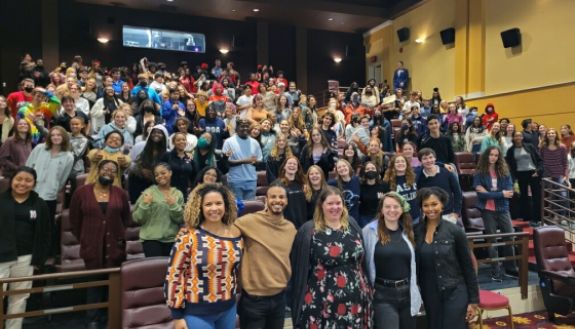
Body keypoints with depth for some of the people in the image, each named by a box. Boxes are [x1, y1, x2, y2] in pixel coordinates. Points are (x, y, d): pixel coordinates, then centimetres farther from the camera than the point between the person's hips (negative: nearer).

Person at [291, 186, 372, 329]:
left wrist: (366, 289, 14)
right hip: (323, 304, -4)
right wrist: (301, 302, -6)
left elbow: (363, 260, 15)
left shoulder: (352, 225, 7)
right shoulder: (308, 231, -8)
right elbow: (300, 269, -6)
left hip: (355, 302, 4)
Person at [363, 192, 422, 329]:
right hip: (383, 295, -5)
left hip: (407, 293, 5)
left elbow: (413, 264, 14)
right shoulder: (369, 231, -8)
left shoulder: (407, 231, 7)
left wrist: (416, 293, 14)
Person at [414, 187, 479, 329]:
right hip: (429, 296, 3)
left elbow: (468, 267, -4)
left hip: (455, 294, -3)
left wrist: (473, 300, -3)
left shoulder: (455, 231, -9)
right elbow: (415, 267, 6)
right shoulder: (416, 232, -2)